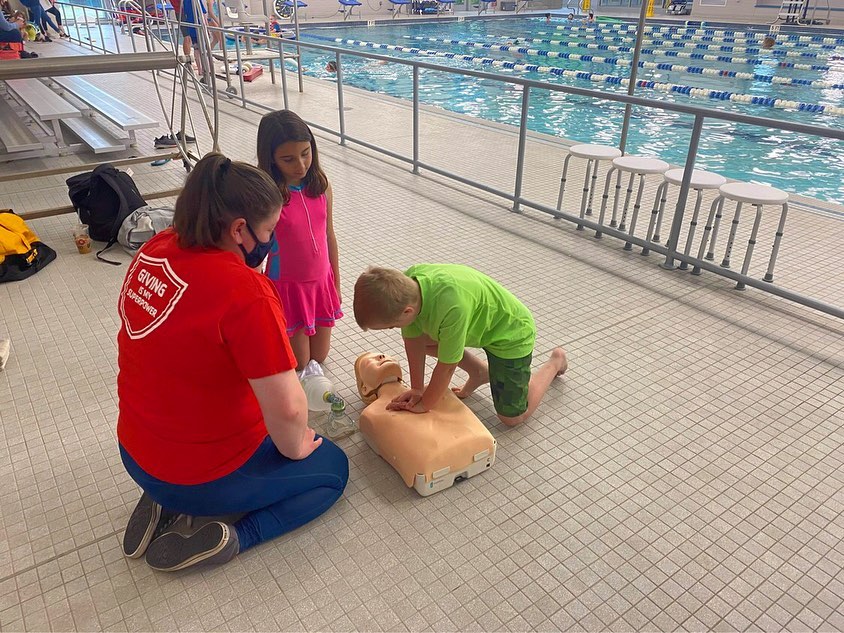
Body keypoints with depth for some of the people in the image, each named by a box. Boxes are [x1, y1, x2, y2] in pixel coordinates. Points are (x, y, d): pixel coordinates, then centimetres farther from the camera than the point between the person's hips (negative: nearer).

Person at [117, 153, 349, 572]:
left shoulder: (154, 250, -7)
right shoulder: (246, 291, -31)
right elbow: (288, 408, -29)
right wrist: (294, 448, -9)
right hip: (204, 475, -7)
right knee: (332, 468, 14)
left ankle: (165, 502, 16)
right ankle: (227, 538, -2)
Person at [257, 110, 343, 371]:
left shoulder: (320, 183, -5)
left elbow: (329, 236, 5)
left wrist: (336, 284, 12)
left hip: (321, 282, 5)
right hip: (287, 287, -4)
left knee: (319, 357, 17)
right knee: (299, 362, 9)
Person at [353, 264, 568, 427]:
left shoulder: (452, 306, -45)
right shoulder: (405, 285, -25)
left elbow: (447, 366, -30)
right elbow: (413, 339, -11)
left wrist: (424, 405, -15)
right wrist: (417, 388, -4)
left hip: (511, 333, -6)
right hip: (480, 321, 7)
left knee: (512, 417, 2)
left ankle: (555, 362, 25)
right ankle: (480, 372, 20)